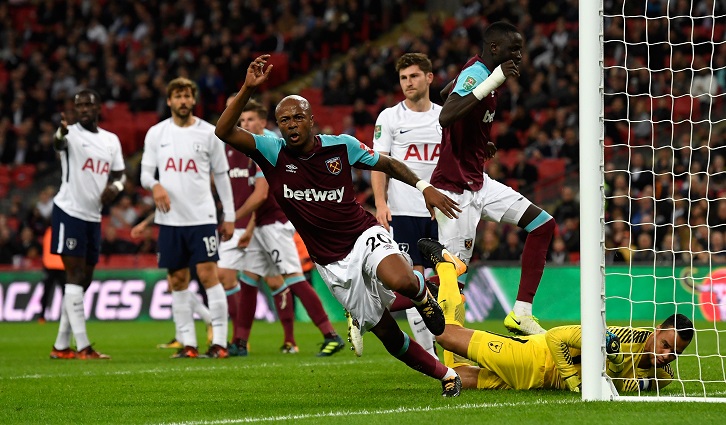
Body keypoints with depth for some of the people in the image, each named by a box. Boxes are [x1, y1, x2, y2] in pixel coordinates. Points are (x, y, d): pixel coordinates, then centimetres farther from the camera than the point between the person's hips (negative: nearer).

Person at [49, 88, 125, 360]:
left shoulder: (111, 140, 11)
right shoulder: (71, 133, -8)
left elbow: (119, 173, 20)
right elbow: (58, 144, -31)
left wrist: (115, 187, -5)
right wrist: (61, 134, -57)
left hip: (93, 216, 7)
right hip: (69, 212, -7)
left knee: (84, 281, 9)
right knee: (75, 275, -10)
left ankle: (61, 346, 18)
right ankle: (82, 347, -13)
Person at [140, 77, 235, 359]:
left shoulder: (208, 133, 2)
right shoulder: (156, 134, 6)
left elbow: (221, 175, 7)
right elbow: (145, 173, 6)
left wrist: (229, 216, 5)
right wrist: (154, 185, -18)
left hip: (202, 216, -2)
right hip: (170, 218, 3)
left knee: (208, 275, -10)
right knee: (178, 280, 4)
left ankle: (219, 341, -8)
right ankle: (187, 343, 9)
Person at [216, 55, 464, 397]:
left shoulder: (341, 146, -5)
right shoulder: (273, 153, -7)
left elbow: (387, 164, 11)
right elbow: (225, 131, -20)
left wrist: (424, 186, 0)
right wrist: (248, 89, -30)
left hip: (364, 236, -1)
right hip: (332, 263, 1)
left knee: (399, 281, -36)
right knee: (388, 335, 2)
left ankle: (422, 295, 1)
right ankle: (445, 374, 23)